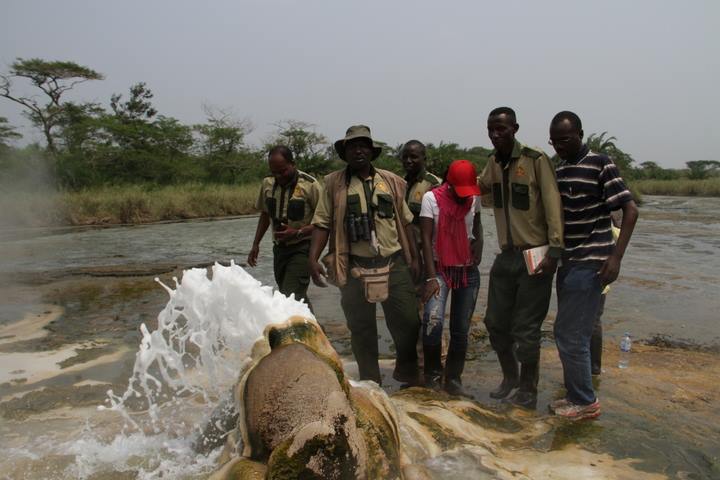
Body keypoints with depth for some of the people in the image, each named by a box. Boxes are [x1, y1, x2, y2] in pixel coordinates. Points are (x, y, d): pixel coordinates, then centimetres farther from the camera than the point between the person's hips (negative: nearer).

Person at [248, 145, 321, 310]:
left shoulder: (310, 185, -15)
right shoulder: (267, 183, 3)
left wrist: (297, 233, -23)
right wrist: (256, 244, 14)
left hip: (302, 249, -6)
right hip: (279, 247, 6)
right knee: (298, 298, 13)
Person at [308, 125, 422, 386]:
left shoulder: (391, 181, 9)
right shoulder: (334, 183, 3)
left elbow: (404, 222, 12)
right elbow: (322, 224, 0)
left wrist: (414, 257, 10)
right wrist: (313, 258, -11)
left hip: (394, 264, 2)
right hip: (355, 268, -1)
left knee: (408, 322, 2)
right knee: (361, 329, 8)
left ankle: (408, 376, 28)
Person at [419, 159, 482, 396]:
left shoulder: (474, 198, 3)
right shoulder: (432, 198, -10)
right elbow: (426, 238, -13)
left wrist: (479, 242, 2)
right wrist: (431, 277, -19)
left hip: (468, 270, 4)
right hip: (440, 268, -4)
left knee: (461, 330, 5)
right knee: (433, 319, -23)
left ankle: (453, 380, 21)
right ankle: (432, 375, -3)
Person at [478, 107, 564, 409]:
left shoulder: (536, 160, -12)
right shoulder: (493, 162, 8)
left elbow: (553, 206, -15)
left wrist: (554, 251, -19)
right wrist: (477, 184, 2)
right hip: (506, 256, 6)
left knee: (525, 329, 0)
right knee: (496, 322, 12)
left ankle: (528, 392, 20)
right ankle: (510, 378, 33)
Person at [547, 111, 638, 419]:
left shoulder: (600, 164, -9)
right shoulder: (559, 170, 12)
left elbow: (630, 210, -12)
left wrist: (616, 256, -19)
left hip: (590, 263, -7)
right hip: (568, 261, 7)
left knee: (569, 334, -6)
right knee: (572, 333, 12)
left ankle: (585, 402, 11)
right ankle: (577, 395, 25)